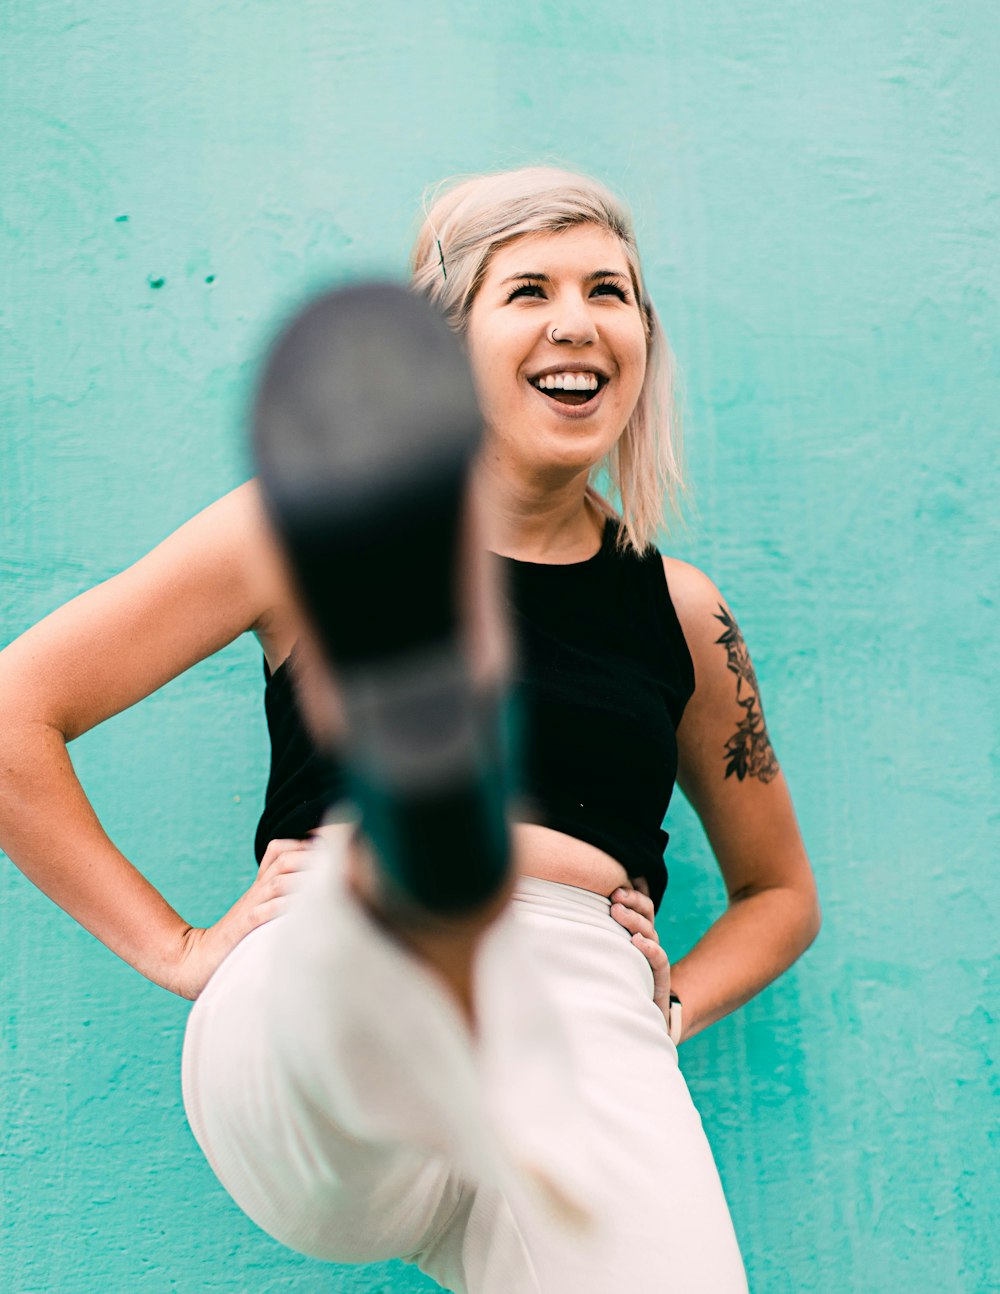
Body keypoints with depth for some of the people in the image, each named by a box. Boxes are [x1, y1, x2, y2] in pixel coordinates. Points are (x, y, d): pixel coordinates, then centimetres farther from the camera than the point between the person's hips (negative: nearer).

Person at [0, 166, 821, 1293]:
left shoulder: (679, 610, 16)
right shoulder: (321, 523, 6)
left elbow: (781, 892, 30)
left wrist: (667, 1008, 11)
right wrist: (178, 949, 2)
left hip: (585, 1035, 4)